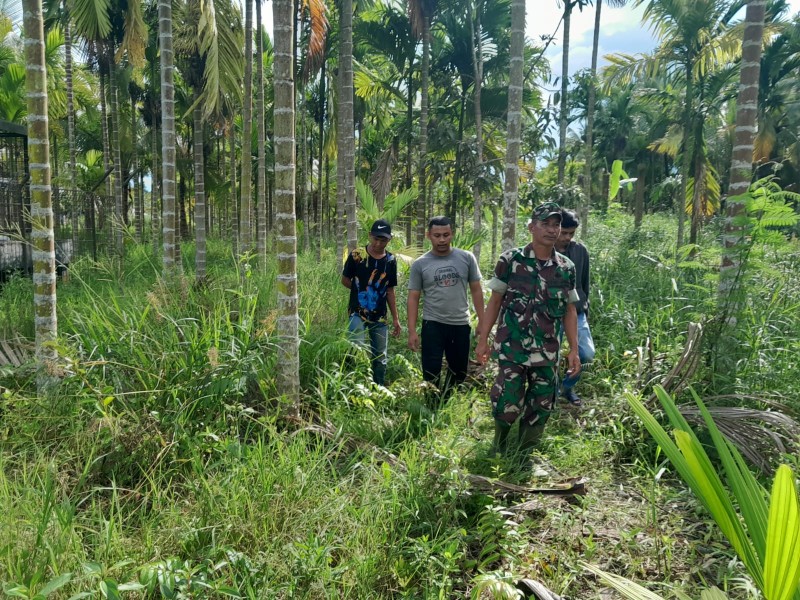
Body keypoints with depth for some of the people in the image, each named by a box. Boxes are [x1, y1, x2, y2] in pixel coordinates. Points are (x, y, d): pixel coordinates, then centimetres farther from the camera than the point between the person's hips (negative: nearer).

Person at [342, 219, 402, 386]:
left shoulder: (391, 260, 2)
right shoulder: (356, 255, -8)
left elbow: (390, 290, 7)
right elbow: (345, 280, 3)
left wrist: (395, 318, 6)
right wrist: (361, 291, -1)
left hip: (380, 317, 4)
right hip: (358, 313, -4)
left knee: (381, 358, 11)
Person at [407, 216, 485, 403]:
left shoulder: (467, 258, -1)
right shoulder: (420, 264, -3)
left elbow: (476, 290, 4)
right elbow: (413, 298, -1)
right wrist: (412, 331, -7)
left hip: (461, 324, 2)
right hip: (433, 325, -2)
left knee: (459, 371, 15)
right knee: (431, 373, 2)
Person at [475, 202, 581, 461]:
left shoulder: (567, 268, 5)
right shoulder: (510, 260, -3)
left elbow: (570, 311, 10)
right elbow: (495, 301, 1)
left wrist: (574, 350, 5)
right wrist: (483, 339, -3)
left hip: (548, 353, 3)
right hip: (511, 349, -3)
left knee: (540, 410, 10)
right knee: (507, 406, -2)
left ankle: (524, 457, 30)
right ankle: (497, 453, 27)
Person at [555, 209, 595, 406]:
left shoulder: (581, 251, 3)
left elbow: (585, 284, 12)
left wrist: (585, 310, 14)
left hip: (576, 312, 3)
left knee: (587, 353, -6)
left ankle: (568, 386, 20)